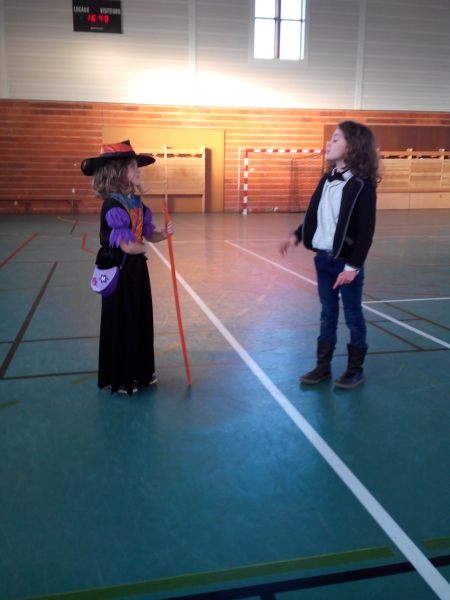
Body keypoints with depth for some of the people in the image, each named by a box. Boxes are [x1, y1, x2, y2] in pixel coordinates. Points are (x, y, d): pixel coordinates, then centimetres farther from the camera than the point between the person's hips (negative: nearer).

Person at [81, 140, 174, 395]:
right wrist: (144, 248, -5)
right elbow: (128, 246, -25)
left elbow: (149, 235, 10)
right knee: (121, 324, 3)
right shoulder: (113, 207, -21)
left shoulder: (137, 203, 6)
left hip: (137, 269, 8)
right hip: (119, 272, -8)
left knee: (141, 320, 15)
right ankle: (119, 379, 19)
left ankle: (141, 372, 31)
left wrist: (164, 234, -11)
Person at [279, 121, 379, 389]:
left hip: (346, 262, -6)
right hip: (323, 259, 6)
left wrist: (353, 266, -19)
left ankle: (356, 369, 22)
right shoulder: (327, 179, 8)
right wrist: (297, 236, 3)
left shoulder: (362, 185, -14)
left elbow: (366, 231, -16)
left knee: (353, 316, 7)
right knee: (327, 314, 15)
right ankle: (323, 366, 25)